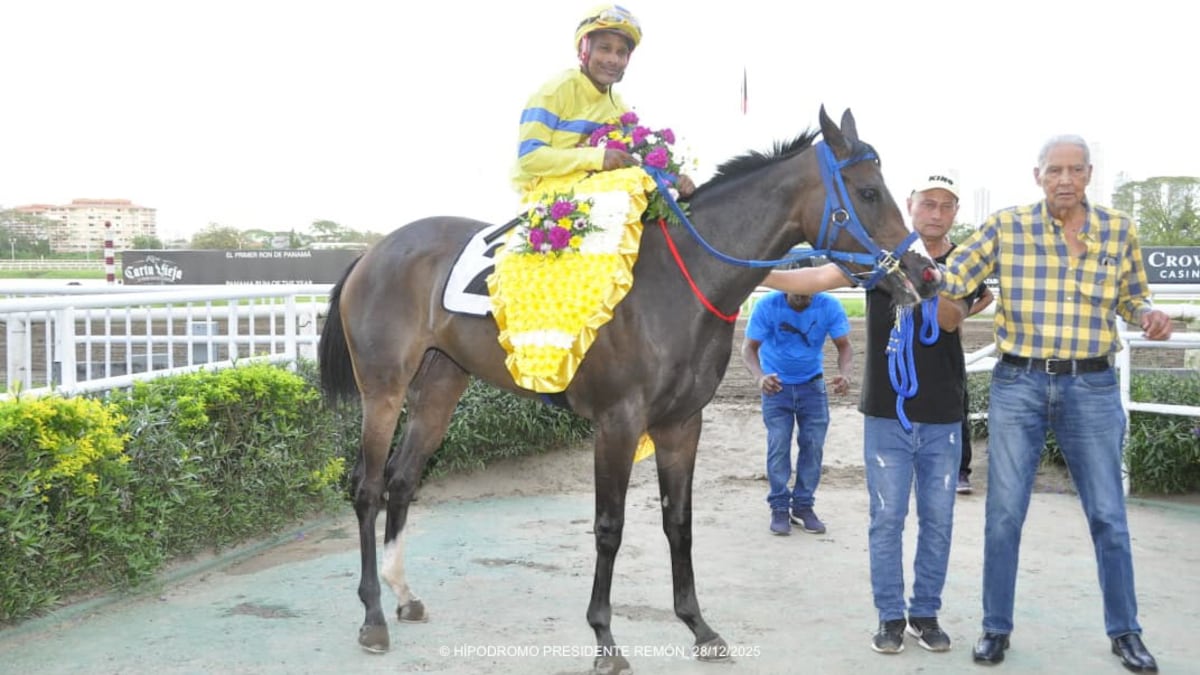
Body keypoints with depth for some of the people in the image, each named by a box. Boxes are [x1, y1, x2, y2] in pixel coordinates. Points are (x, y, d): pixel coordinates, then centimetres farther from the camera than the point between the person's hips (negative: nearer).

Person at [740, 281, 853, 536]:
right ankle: (779, 507, 8)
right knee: (778, 446, -5)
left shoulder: (829, 306, -17)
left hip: (812, 385, 2)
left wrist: (845, 374, -38)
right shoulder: (768, 305, -21)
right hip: (777, 385, -2)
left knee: (813, 446, 1)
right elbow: (749, 347, -22)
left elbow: (844, 346, -15)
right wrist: (759, 377, -43)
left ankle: (804, 506, 15)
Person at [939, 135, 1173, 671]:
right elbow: (950, 280, -7)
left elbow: (1132, 295, 13)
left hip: (1092, 388, 1)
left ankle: (1125, 631, 26)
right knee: (1004, 513, 5)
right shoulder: (1006, 226, -3)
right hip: (1018, 385, -1)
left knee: (1108, 515, 9)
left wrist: (1148, 316, -9)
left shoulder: (1119, 230, 2)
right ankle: (996, 627, 20)